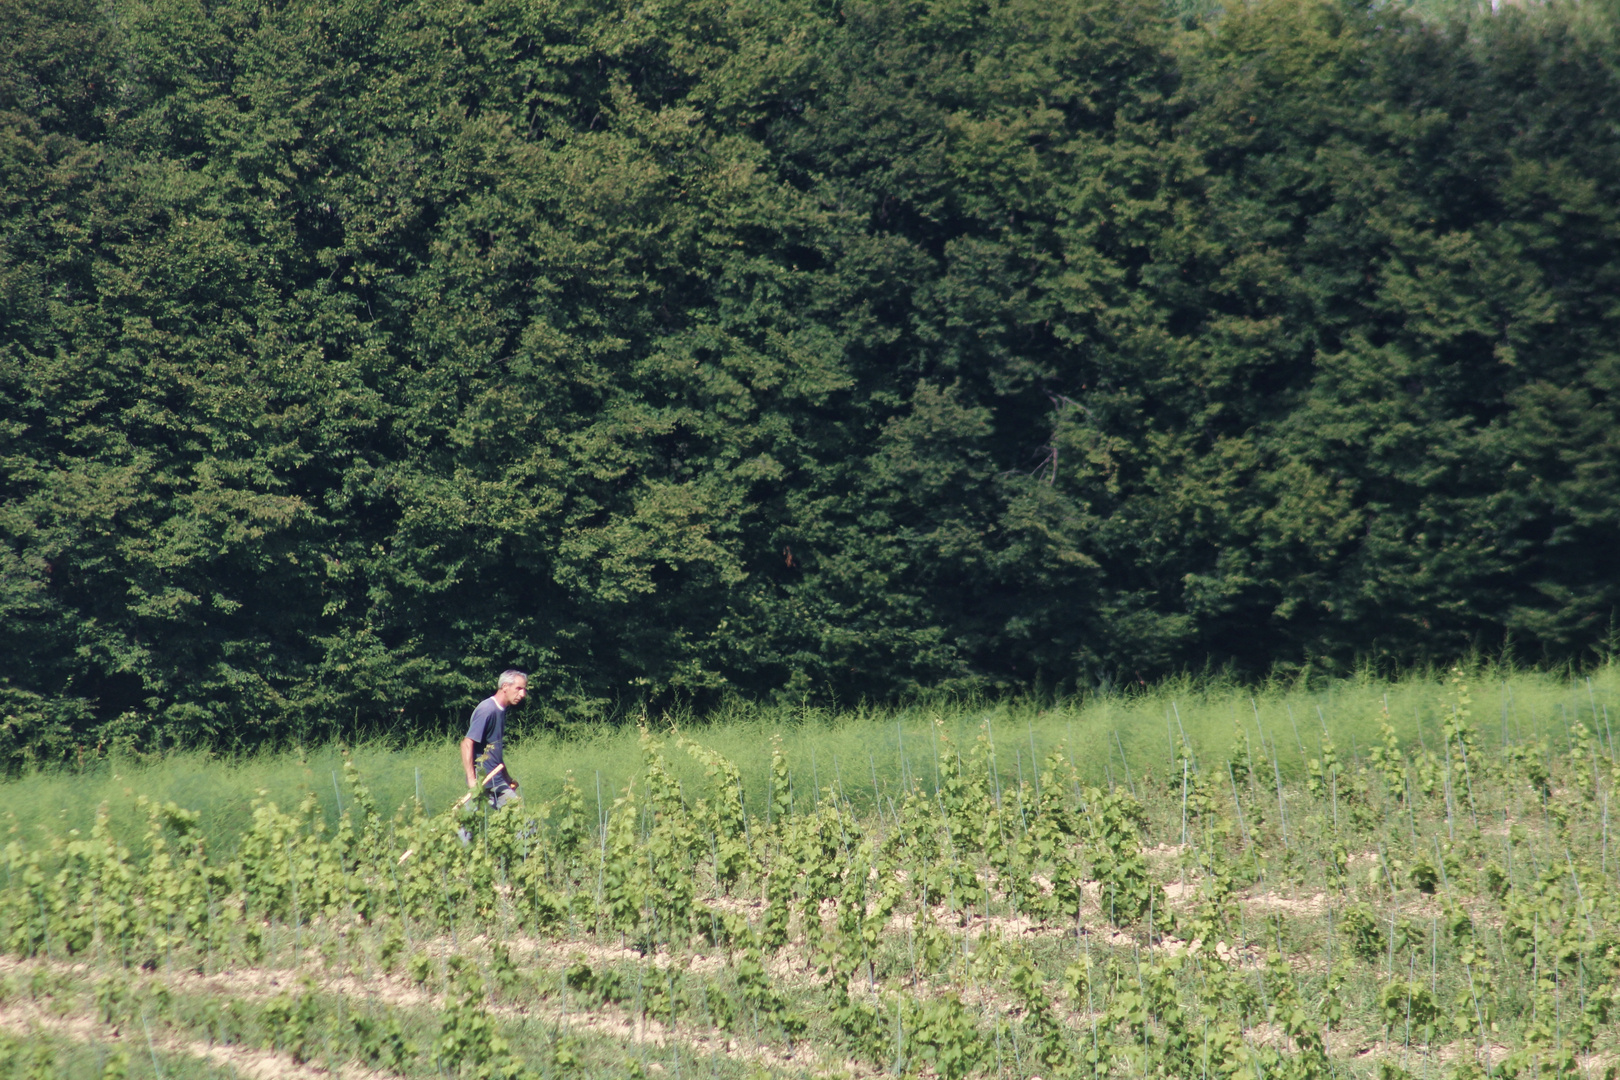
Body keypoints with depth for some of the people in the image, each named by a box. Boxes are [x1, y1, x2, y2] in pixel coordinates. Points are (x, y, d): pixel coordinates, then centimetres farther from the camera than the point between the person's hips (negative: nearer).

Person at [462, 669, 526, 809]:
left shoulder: (501, 711, 12)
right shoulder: (487, 710, -16)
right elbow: (467, 744, -21)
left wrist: (507, 778, 24)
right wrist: (472, 780, -26)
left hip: (498, 782, 9)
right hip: (484, 782, -9)